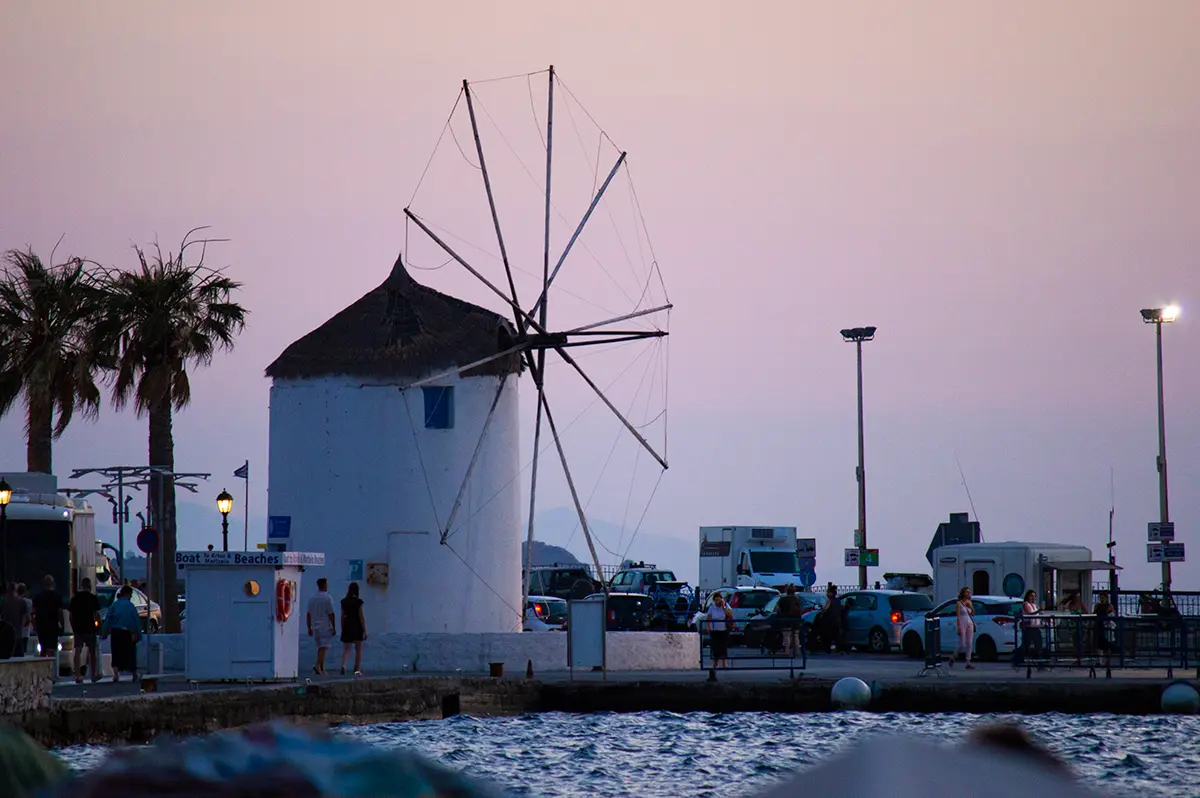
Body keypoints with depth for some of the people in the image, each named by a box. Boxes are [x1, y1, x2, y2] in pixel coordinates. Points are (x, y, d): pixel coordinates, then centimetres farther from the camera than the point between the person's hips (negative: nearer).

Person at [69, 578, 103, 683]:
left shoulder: (75, 598, 6)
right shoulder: (93, 598, -4)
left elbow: (70, 614, 8)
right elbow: (96, 613, -8)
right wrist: (99, 625, 2)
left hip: (77, 628, 2)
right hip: (90, 627, -2)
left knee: (78, 651, -1)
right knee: (92, 651, 10)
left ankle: (78, 676, -10)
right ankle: (94, 675, 18)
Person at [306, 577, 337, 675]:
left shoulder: (312, 599, 8)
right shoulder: (327, 598, -10)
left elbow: (309, 614, 9)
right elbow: (331, 614, -12)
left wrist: (309, 628, 14)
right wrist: (334, 627, -5)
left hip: (315, 627, 6)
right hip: (325, 627, -6)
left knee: (320, 647, 14)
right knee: (324, 647, -9)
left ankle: (322, 668, 15)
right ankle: (318, 665, -24)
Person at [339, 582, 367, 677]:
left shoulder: (344, 602, 2)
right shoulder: (358, 602, -10)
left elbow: (342, 616, 7)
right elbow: (361, 616, -10)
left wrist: (342, 629, 16)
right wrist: (364, 630, -5)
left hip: (347, 626, 3)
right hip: (357, 626, -3)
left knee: (346, 649, 5)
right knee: (358, 649, 10)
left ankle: (343, 664, -21)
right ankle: (357, 669, 11)